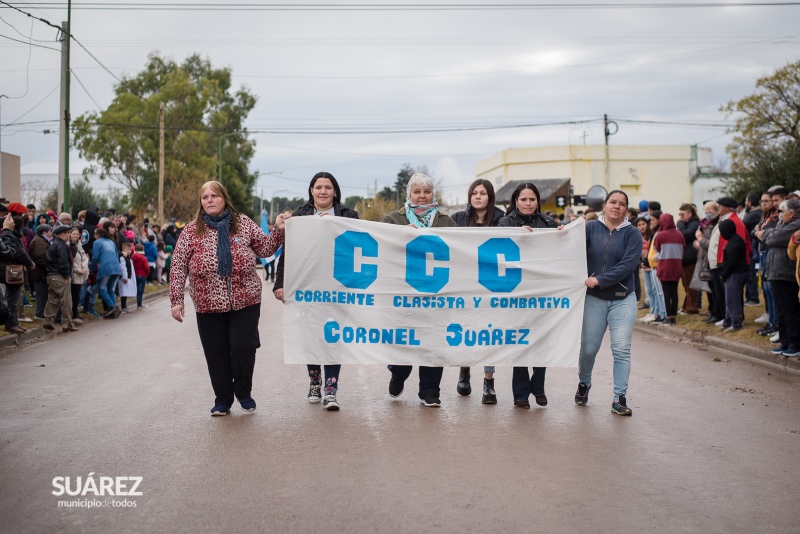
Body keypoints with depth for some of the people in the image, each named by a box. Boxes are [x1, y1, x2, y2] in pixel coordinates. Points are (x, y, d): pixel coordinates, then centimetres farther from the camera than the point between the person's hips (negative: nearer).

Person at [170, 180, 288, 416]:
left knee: (243, 347, -5)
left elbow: (265, 248, 11)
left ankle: (244, 392, 21)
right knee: (216, 353, 6)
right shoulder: (192, 231, 1)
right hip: (208, 306, 0)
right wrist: (176, 299, -5)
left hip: (245, 302, 0)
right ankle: (223, 400, 23)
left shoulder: (243, 223, 4)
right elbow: (178, 266, 0)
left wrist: (278, 230, -4)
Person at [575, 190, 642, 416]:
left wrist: (600, 280, -21)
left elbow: (627, 265, -13)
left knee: (621, 350, -5)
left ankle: (620, 399, 3)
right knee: (588, 348, 7)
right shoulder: (591, 228, 3)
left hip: (622, 300, -1)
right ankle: (584, 383, 34)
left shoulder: (633, 234, -1)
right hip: (594, 298, 1)